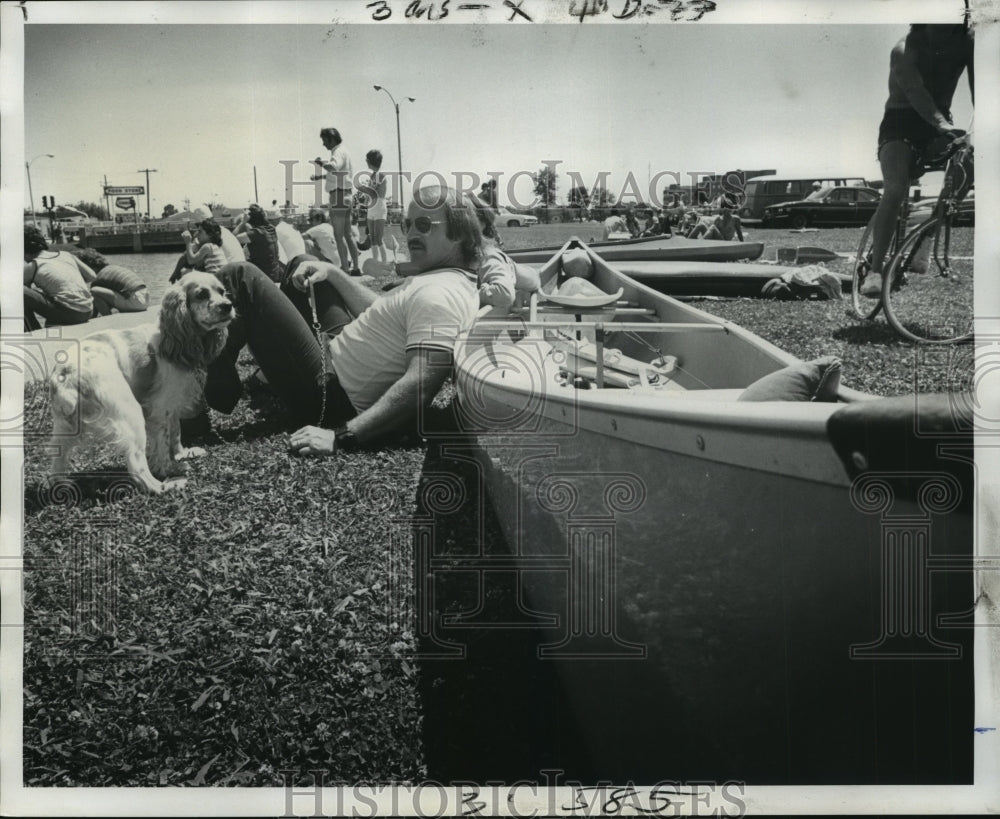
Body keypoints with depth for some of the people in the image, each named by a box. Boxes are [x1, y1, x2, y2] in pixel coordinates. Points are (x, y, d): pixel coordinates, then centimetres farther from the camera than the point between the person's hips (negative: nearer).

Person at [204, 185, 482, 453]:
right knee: (302, 264, 28)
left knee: (240, 277, -9)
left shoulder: (438, 295, -27)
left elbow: (421, 382, -38)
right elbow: (378, 309, 19)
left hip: (331, 396, -11)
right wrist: (331, 271, 7)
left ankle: (217, 390, 9)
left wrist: (341, 436, -41)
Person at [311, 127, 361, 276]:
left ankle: (345, 268, -8)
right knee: (348, 234, 13)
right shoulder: (343, 152, 19)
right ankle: (355, 267, 16)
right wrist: (321, 176, 29)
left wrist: (321, 163, -19)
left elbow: (333, 167, -35)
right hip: (345, 195, 10)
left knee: (339, 235, -8)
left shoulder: (339, 152, -12)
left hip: (338, 195, -10)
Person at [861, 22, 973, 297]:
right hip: (901, 122, -5)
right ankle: (875, 270, -30)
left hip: (940, 124, 5)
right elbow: (915, 91, -33)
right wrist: (942, 124, -49)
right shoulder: (905, 50, -17)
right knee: (895, 190, -27)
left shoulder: (966, 42, -5)